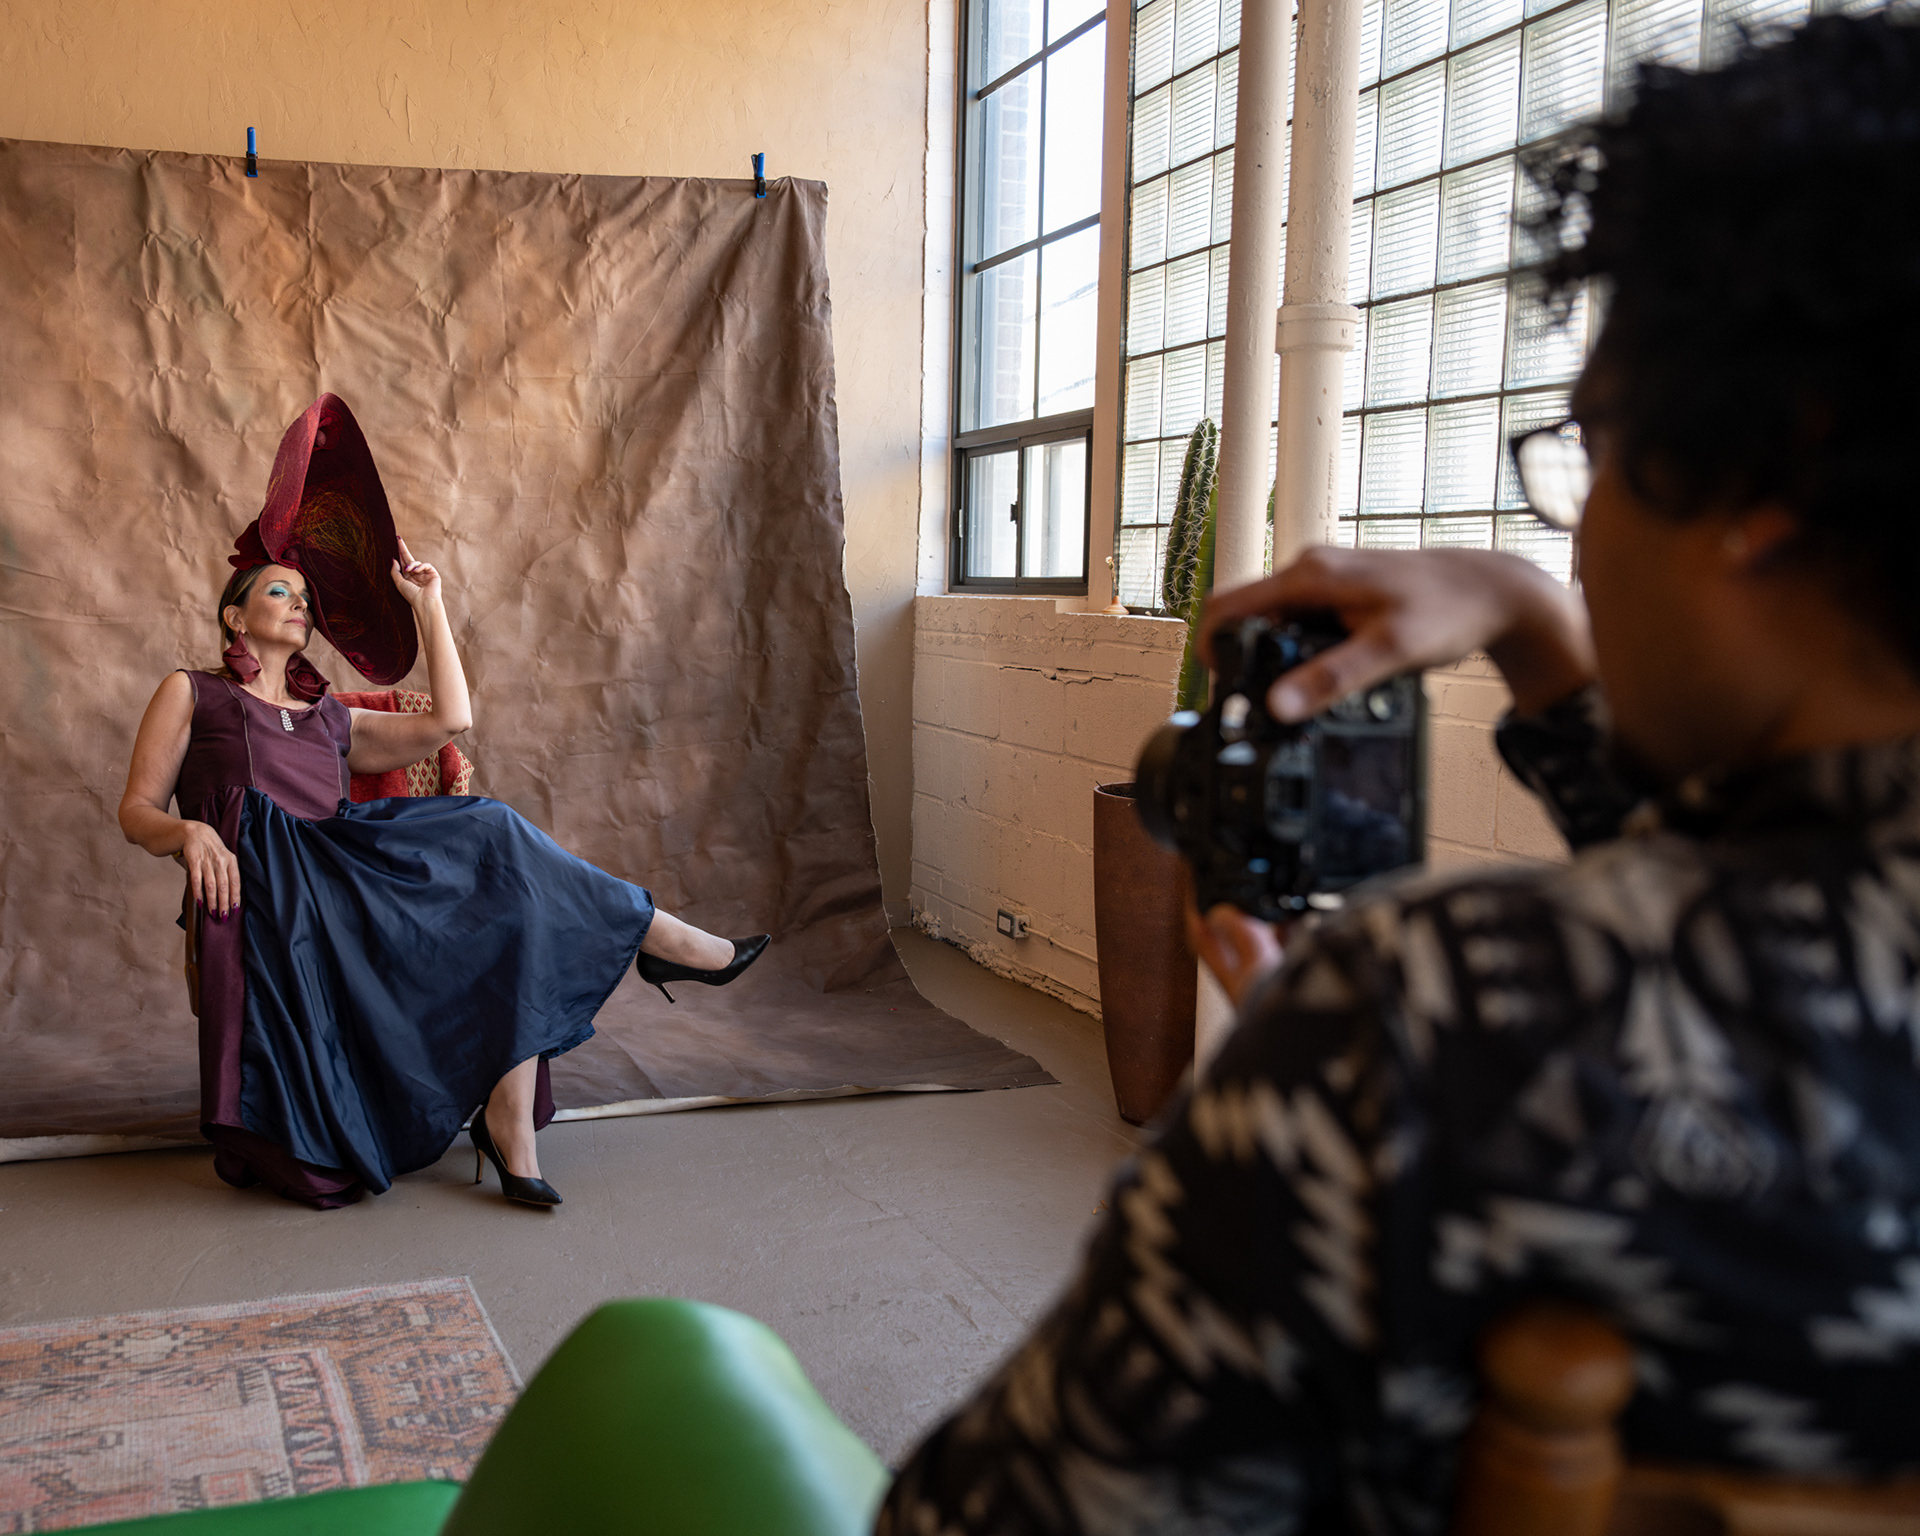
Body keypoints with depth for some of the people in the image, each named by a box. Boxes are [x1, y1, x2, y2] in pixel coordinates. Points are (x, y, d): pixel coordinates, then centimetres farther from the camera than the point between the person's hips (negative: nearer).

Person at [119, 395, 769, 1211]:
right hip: (262, 880, -6)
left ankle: (509, 1117, -26)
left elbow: (451, 719, 18)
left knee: (500, 855, -19)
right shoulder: (190, 694, 18)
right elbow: (137, 812, 10)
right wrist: (188, 833, -15)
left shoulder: (330, 721, 30)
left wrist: (427, 604, 23)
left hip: (344, 866, 6)